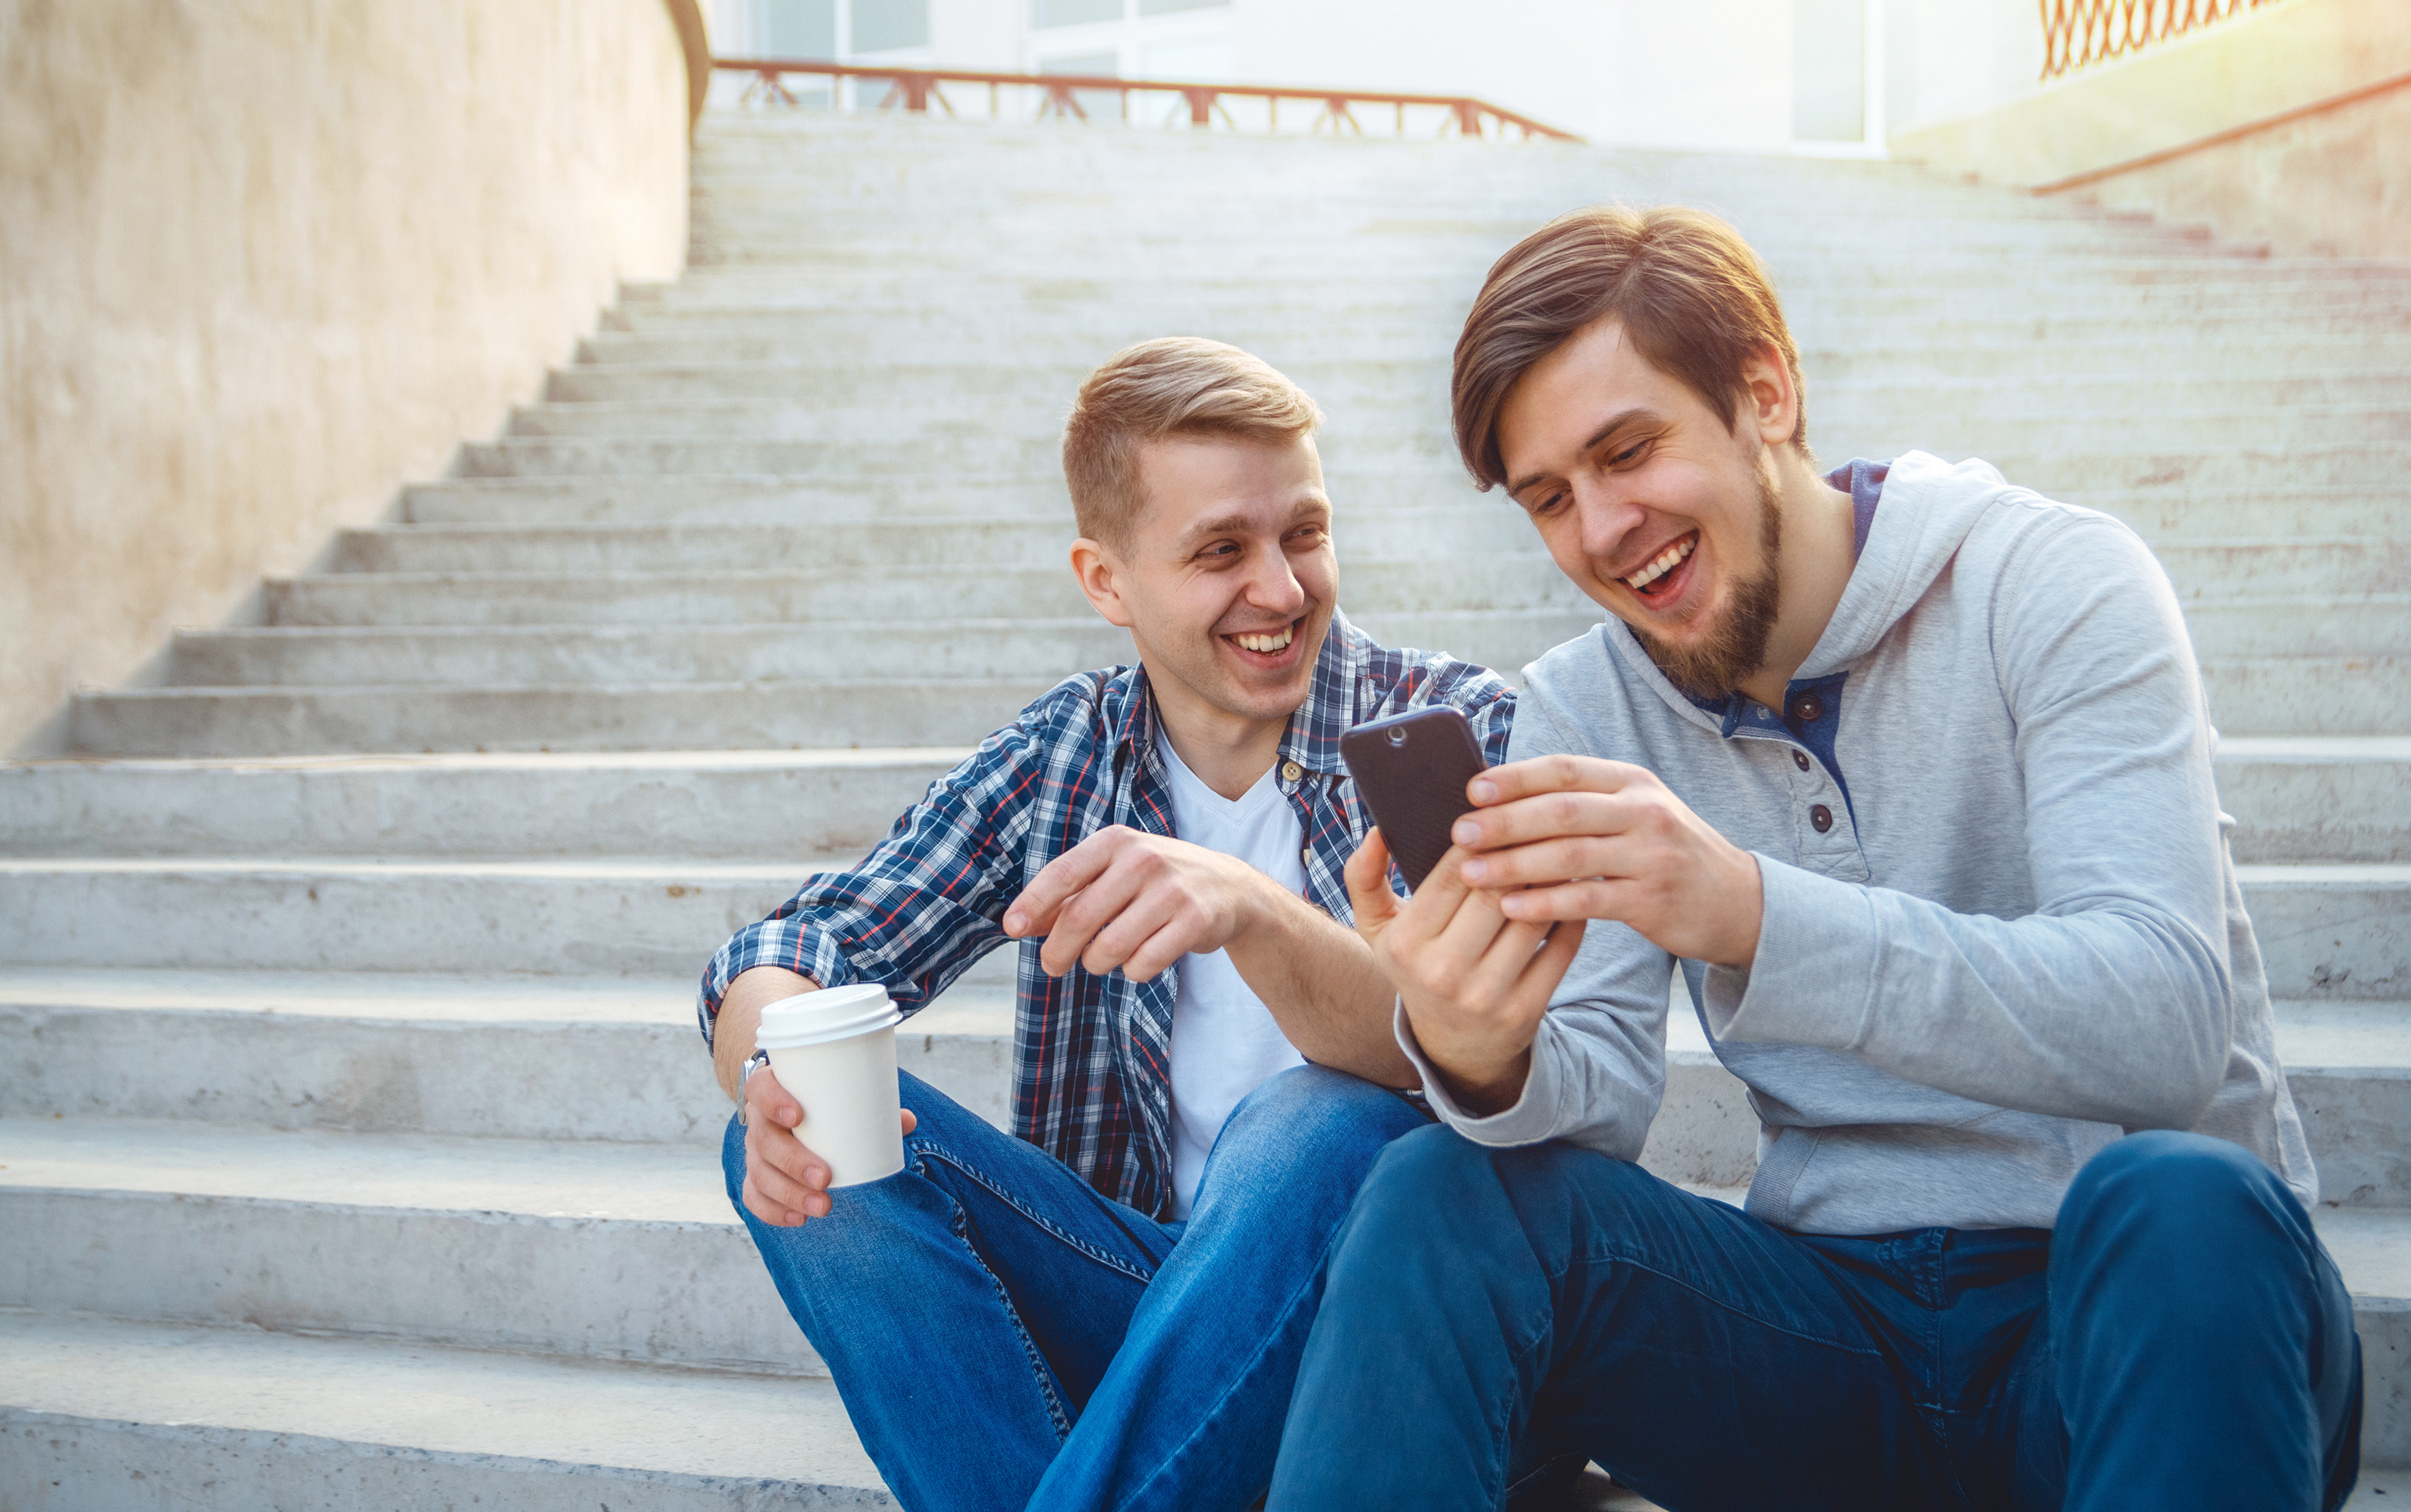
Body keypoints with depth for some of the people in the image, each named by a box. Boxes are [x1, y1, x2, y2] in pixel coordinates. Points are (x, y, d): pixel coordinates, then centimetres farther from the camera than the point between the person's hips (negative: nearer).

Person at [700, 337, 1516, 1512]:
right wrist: (778, 1065, -25)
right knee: (810, 1142, -16)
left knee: (1320, 1129, -35)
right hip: (1126, 1285, 4)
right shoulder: (1055, 759, 5)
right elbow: (786, 953, 1)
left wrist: (1256, 917, -40)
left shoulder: (1460, 729, -5)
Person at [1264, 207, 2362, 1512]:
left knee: (2177, 1205, -35)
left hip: (2152, 1303, -2)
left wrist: (1751, 913, -38)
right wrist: (1484, 1058, -30)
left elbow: (2165, 1024, -23)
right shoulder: (1579, 708, 5)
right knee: (1442, 1196, -20)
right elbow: (1598, 1095, -4)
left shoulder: (2053, 584, -9)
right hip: (1844, 1325, 3)